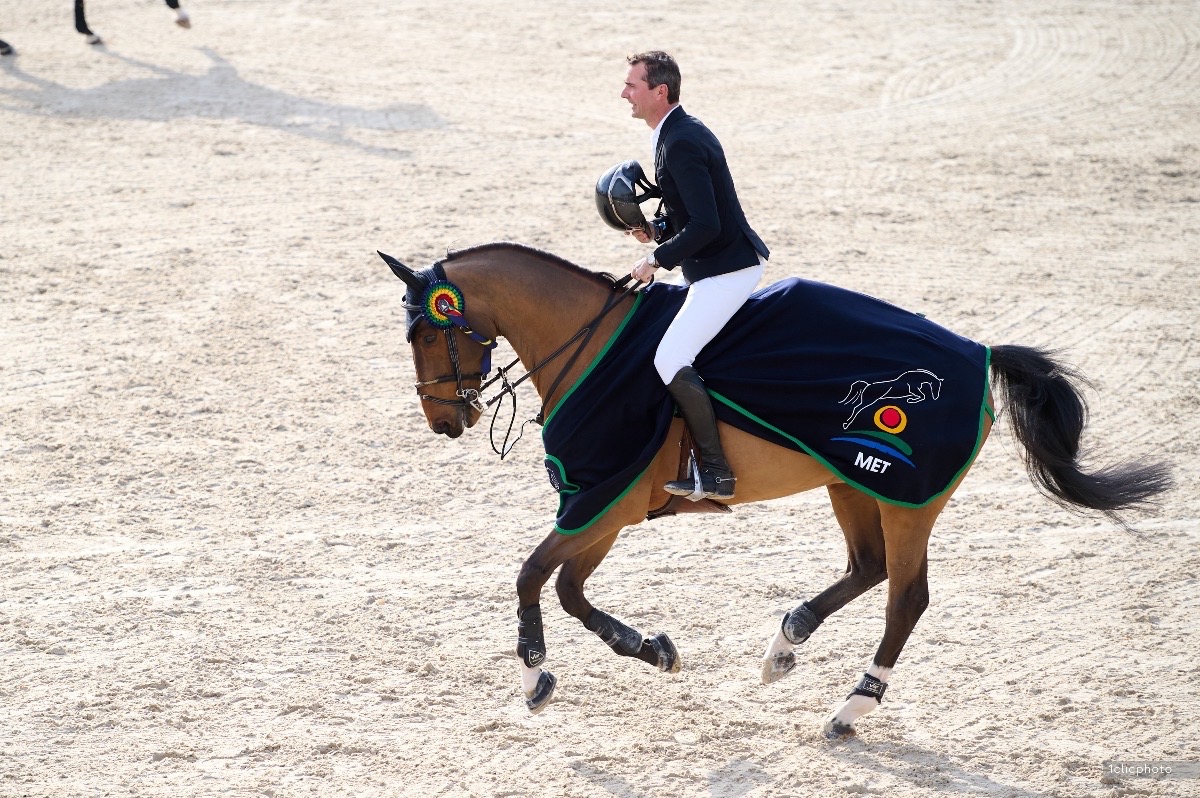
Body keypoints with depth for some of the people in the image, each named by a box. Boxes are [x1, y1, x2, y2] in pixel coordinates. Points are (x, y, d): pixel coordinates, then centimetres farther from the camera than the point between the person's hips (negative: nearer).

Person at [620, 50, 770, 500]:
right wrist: (658, 228, 6)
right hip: (717, 265, 11)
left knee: (670, 361, -18)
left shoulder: (681, 143, -22)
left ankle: (715, 473, -14)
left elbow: (705, 225, -28)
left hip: (726, 269, -11)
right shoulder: (679, 132, 11)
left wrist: (658, 260, -18)